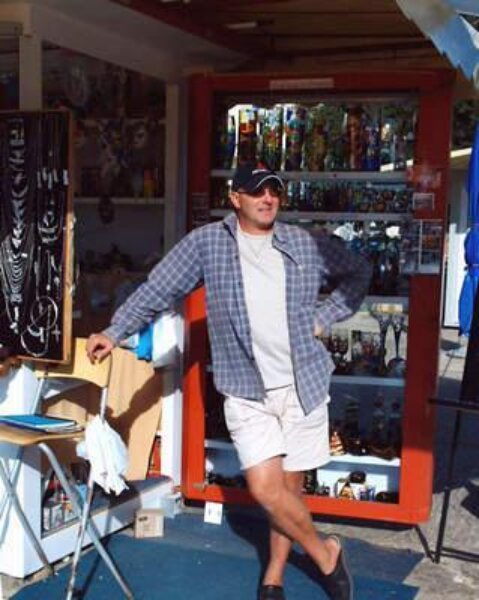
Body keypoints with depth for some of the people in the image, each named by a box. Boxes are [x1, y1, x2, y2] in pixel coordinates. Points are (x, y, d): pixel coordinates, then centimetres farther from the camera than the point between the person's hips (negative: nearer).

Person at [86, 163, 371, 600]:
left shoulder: (306, 244, 5)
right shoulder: (206, 242, 0)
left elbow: (358, 271, 18)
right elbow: (159, 290, -1)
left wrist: (324, 318, 7)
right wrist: (115, 331, -9)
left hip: (304, 384, 2)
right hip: (246, 389, -1)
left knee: (289, 486, 8)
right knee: (265, 487, -8)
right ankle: (325, 555, 17)